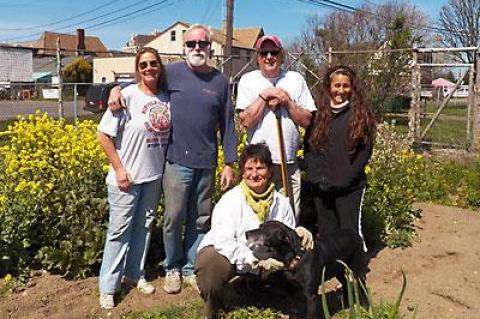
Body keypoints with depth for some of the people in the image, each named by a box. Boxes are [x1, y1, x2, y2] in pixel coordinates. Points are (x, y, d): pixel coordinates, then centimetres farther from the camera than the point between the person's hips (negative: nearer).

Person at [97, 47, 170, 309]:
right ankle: (108, 287, 16)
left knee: (144, 226, 16)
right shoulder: (127, 96, -14)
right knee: (120, 230, 3)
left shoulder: (166, 98, 1)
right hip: (127, 177, -5)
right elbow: (104, 135, -12)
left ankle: (135, 273, 34)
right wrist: (118, 169, -14)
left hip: (154, 176, 5)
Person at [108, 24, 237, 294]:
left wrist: (230, 164, 3)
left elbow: (227, 125, 7)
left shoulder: (220, 81, 6)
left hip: (207, 163, 2)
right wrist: (117, 89, -8)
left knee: (200, 220, 10)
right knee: (174, 218, 2)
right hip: (178, 160, -2)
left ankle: (191, 268, 26)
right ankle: (172, 268, 23)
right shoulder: (173, 73, 1)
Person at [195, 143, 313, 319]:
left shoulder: (281, 203, 1)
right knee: (213, 266, -38)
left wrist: (298, 233, -20)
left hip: (262, 263, 5)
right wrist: (256, 260, -38)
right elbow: (223, 242, -27)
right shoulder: (230, 200, -15)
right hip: (221, 253, -4)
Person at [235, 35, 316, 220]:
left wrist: (287, 101, -9)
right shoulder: (248, 80, 4)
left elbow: (307, 121, 3)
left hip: (289, 163, 1)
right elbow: (246, 121, -7)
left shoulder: (296, 79, 7)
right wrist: (263, 96, -10)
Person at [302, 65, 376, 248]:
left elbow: (364, 151, -5)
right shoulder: (318, 113, 8)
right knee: (326, 234, 11)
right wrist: (316, 177, -5)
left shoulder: (360, 114, -1)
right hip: (320, 188, 3)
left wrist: (341, 181, -12)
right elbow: (308, 147, 8)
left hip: (349, 188, -3)